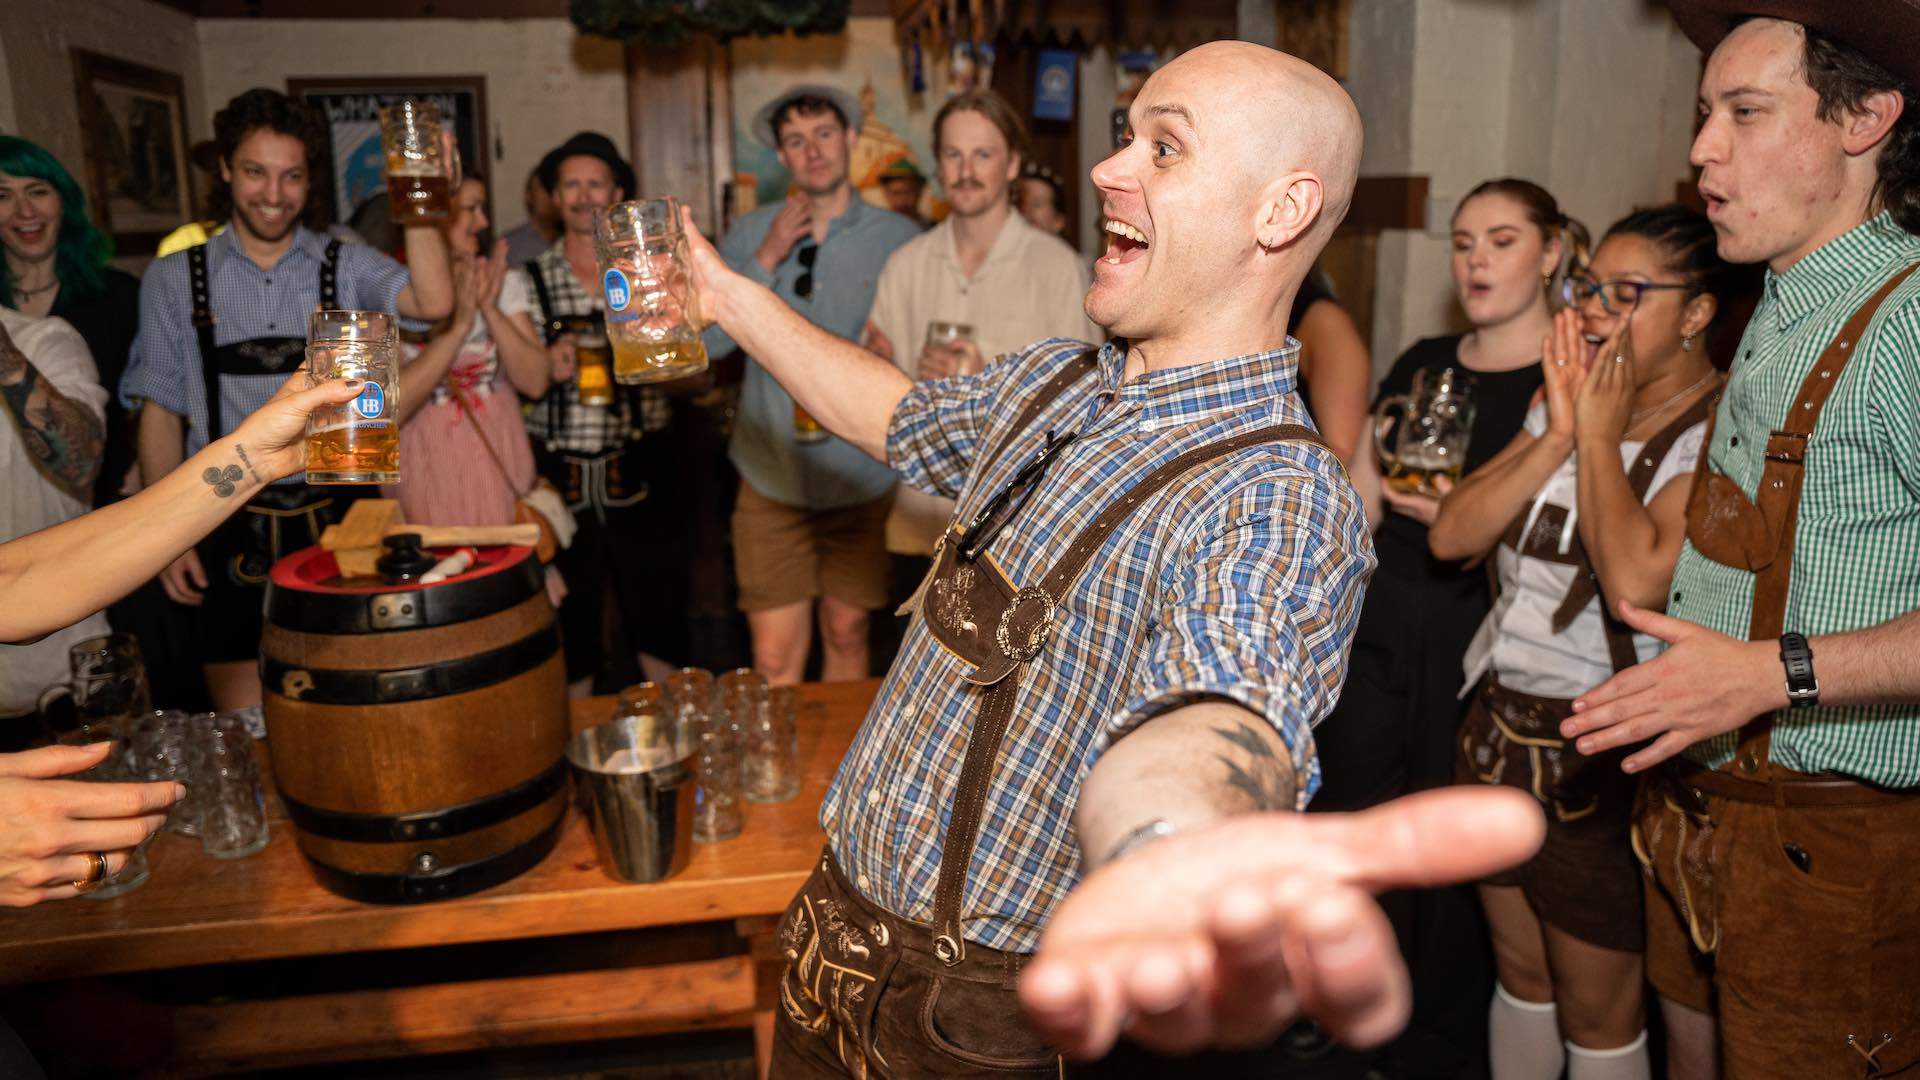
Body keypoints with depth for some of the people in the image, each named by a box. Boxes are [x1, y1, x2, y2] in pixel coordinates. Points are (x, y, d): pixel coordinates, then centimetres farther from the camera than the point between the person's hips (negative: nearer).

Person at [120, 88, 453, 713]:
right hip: (232, 534, 0)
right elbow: (160, 409, 7)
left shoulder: (346, 266, 3)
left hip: (337, 521, 0)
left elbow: (432, 302, -16)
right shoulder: (174, 279, 6)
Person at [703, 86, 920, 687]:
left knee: (847, 636, 14)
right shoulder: (750, 236, 6)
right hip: (772, 476, 0)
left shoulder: (899, 238, 2)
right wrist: (767, 257, -10)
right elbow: (711, 340, -3)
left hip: (861, 477, 0)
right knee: (774, 660, 0)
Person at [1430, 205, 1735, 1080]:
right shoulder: (1564, 401, 8)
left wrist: (1601, 434, -18)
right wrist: (1558, 435, -11)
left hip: (1603, 754, -6)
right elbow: (1451, 536, -2)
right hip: (1498, 723, 6)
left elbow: (1636, 580, -30)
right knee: (1520, 975, 20)